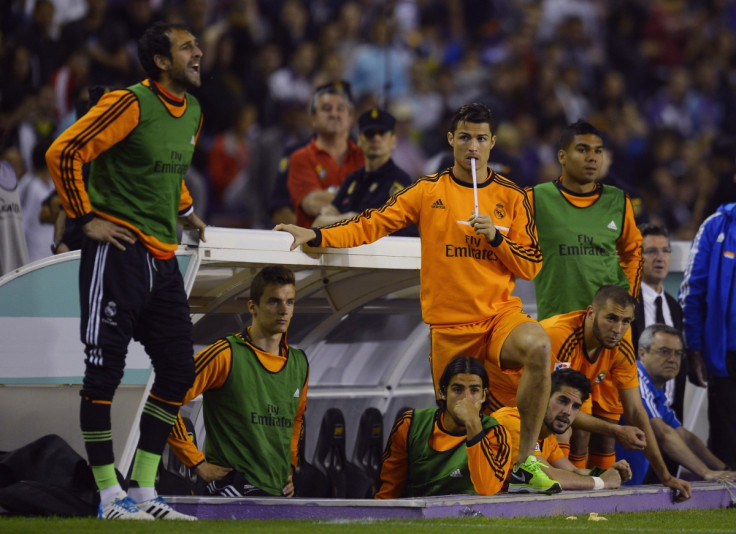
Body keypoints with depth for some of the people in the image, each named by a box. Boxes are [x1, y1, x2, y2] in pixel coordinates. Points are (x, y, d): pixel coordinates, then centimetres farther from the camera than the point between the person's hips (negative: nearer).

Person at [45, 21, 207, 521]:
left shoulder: (192, 112, 13)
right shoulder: (130, 104, -13)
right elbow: (63, 153, -15)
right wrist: (86, 218, -12)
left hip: (163, 257, 9)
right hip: (119, 251, -9)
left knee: (178, 370, 5)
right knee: (105, 370, -5)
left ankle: (144, 492, 12)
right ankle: (111, 498, -2)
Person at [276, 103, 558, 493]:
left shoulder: (511, 196, 7)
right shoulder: (429, 191, 6)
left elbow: (531, 265, 5)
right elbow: (373, 224, 2)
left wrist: (495, 237, -10)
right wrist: (317, 235, -8)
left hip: (500, 313, 0)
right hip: (448, 322, 1)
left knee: (538, 347, -32)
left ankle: (525, 459, -24)